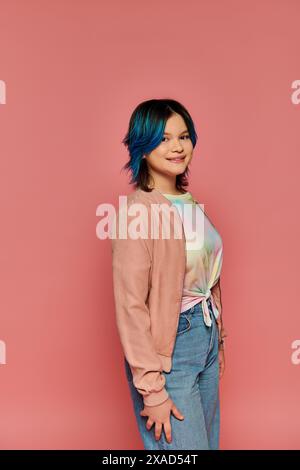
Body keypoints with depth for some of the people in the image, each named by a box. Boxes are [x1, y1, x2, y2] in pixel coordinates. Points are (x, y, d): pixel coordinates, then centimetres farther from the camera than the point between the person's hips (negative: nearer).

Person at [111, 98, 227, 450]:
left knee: (209, 441, 20)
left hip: (206, 340, 8)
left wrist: (218, 340, 16)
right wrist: (153, 389, -18)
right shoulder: (136, 211, -18)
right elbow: (130, 306, -20)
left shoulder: (189, 203, 6)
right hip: (167, 351, -8)